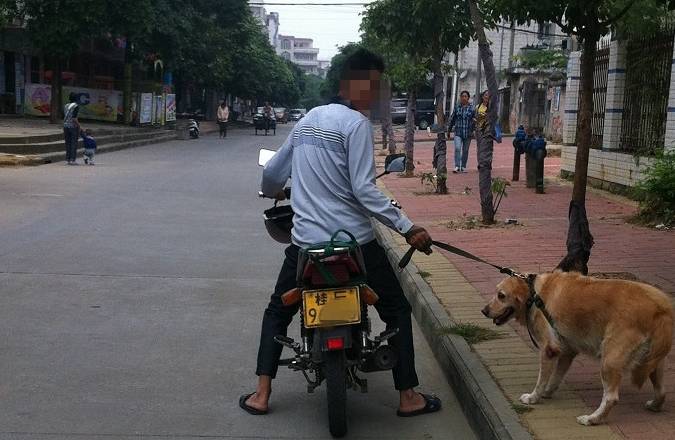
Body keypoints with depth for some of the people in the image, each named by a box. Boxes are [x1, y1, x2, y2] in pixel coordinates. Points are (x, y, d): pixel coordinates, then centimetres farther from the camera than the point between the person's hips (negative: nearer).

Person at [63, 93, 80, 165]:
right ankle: (73, 160, -4)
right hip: (73, 126, -6)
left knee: (68, 143, 10)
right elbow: (74, 118, -20)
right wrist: (78, 125, -11)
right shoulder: (76, 106, -11)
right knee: (74, 143, -2)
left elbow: (63, 117, 12)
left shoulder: (66, 106, 10)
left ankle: (67, 159, 9)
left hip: (66, 126, 6)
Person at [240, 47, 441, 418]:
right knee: (397, 310, 11)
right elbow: (363, 190, -17)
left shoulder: (307, 120, 12)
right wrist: (407, 228, -16)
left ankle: (261, 395, 16)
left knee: (278, 312, 21)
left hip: (306, 242, 6)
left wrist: (274, 193, 42)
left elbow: (272, 174, 20)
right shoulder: (356, 123, -9)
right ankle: (408, 397, 13)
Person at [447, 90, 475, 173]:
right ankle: (457, 166, -11)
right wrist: (449, 130, 15)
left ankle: (463, 167, 20)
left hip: (468, 133, 0)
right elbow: (452, 119, 12)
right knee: (457, 148, -14)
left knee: (465, 150, 8)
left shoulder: (472, 108, 0)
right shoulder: (457, 107, 5)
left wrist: (474, 131, -8)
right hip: (458, 132, 0)